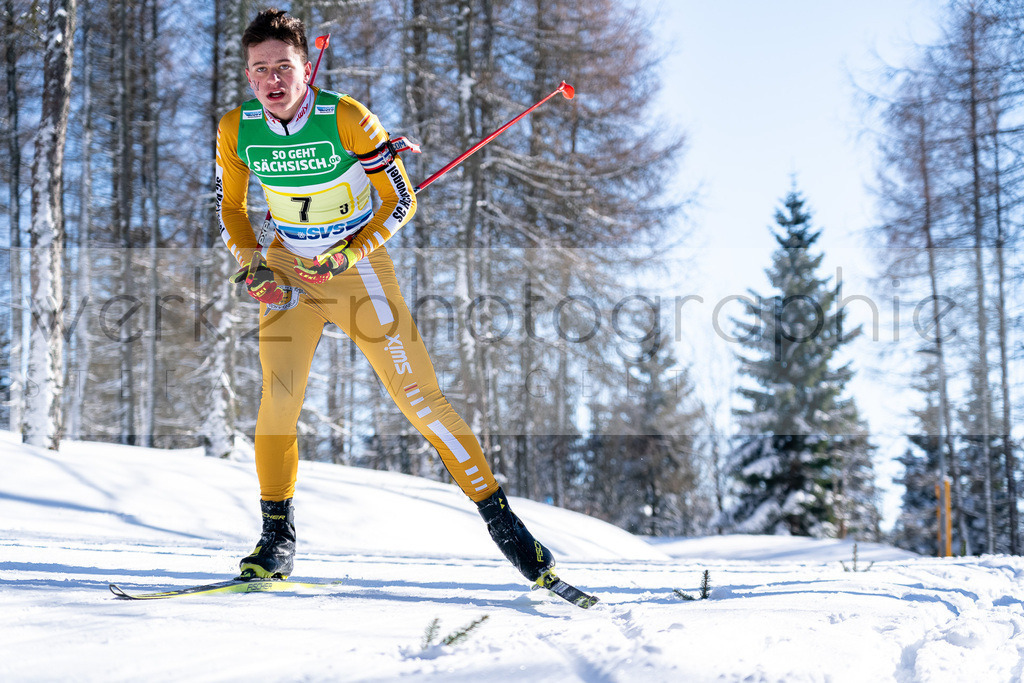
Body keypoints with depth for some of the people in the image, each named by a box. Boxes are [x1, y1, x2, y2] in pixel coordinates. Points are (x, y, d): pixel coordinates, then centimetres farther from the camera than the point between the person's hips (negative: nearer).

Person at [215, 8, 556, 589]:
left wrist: (346, 260, -18)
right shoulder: (236, 130, -10)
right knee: (279, 397, -15)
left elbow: (402, 202, -10)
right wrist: (251, 265, -7)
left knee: (421, 398, -7)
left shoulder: (350, 121, -20)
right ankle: (277, 540, 1)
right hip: (287, 270, 2)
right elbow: (231, 207, 8)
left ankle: (499, 515, 3)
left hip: (360, 265, -2)